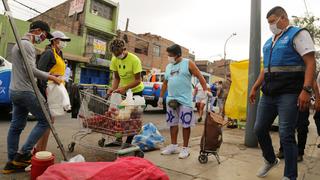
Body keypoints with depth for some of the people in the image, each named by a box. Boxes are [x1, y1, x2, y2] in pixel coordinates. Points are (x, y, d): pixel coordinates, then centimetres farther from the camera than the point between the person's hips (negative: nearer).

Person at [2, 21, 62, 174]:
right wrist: (50, 77, -9)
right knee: (45, 120, -4)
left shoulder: (19, 43, 22)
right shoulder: (27, 45, -11)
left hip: (15, 91, 10)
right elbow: (31, 70, -19)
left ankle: (12, 162, 18)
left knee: (16, 126, 11)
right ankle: (23, 153, 0)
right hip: (25, 91, -10)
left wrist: (48, 75, 16)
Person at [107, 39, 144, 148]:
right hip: (122, 90, 6)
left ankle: (128, 142, 10)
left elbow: (138, 80, -24)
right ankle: (118, 139, 20)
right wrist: (113, 88, -19)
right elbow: (116, 78, -1)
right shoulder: (114, 60, -7)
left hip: (136, 90, -5)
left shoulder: (134, 60, -23)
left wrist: (125, 88, -37)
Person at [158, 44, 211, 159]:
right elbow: (165, 83, 20)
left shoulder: (188, 63, -1)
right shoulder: (168, 66, 15)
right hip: (171, 99, 6)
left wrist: (205, 90, -15)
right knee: (172, 123, 11)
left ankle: (185, 148, 11)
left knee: (185, 124, 0)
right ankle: (173, 146, 24)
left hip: (185, 100, -6)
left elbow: (200, 76, -4)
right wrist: (161, 97, 19)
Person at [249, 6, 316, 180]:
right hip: (268, 94, 7)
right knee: (259, 129, 9)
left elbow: (310, 63, -11)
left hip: (289, 94, -7)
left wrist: (306, 90, -21)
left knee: (286, 135, -4)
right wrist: (255, 88, 18)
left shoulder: (298, 34, -1)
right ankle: (270, 160, 33)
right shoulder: (269, 42, 20)